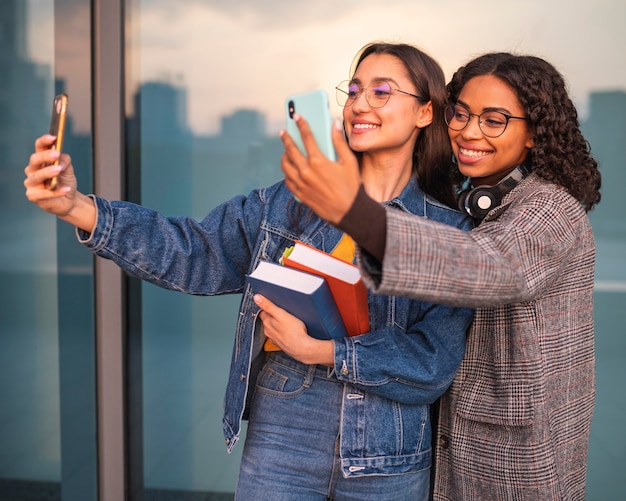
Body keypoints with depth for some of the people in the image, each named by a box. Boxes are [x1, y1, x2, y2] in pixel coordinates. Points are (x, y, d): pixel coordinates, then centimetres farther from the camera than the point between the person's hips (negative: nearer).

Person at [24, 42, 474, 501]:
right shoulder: (292, 200, 0)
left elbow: (434, 361, -11)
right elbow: (198, 253, -6)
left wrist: (317, 350, -19)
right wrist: (80, 208, -17)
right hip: (280, 443, 1)